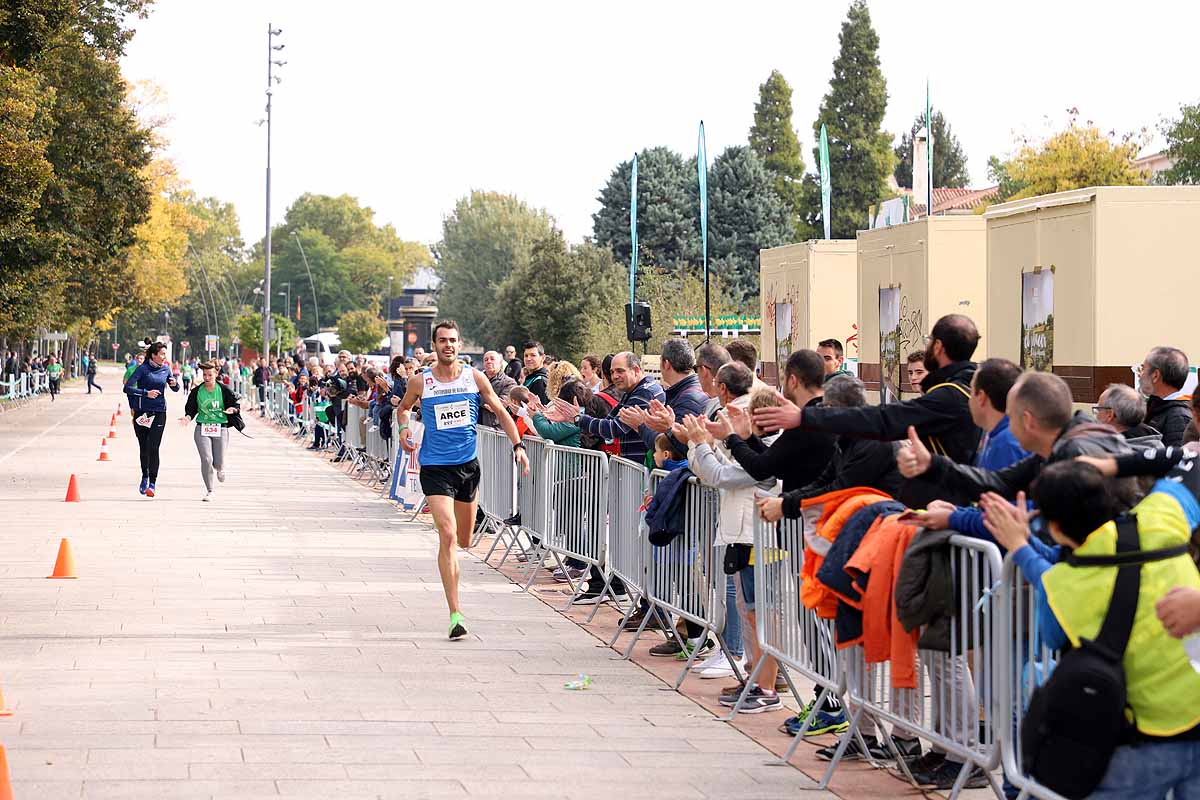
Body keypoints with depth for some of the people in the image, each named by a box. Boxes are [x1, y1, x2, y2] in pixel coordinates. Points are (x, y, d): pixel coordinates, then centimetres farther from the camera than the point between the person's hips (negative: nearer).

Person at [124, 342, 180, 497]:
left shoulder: (165, 369, 5)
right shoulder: (143, 368, -7)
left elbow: (175, 389, 19)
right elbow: (127, 388, -13)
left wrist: (174, 384, -5)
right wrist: (146, 393, -22)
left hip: (159, 413, 1)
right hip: (142, 412, -1)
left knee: (153, 448, -9)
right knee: (143, 448, 9)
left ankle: (152, 483, -8)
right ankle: (145, 476, 30)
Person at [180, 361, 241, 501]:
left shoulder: (224, 390, -2)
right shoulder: (196, 392, 2)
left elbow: (236, 404, 4)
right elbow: (191, 408, 9)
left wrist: (232, 410, -18)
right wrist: (188, 417, -12)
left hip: (220, 428, -1)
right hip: (202, 429, 1)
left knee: (218, 463, -2)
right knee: (206, 459, -14)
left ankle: (220, 469, 40)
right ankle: (209, 491, 2)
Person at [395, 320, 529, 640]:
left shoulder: (475, 377, 0)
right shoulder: (421, 382, -3)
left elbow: (500, 412, 8)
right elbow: (403, 407, 18)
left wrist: (518, 445, -2)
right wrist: (404, 428, -1)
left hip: (469, 464, 3)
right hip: (435, 467, -3)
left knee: (464, 540, 15)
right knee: (447, 536, -18)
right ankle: (455, 614, -19)